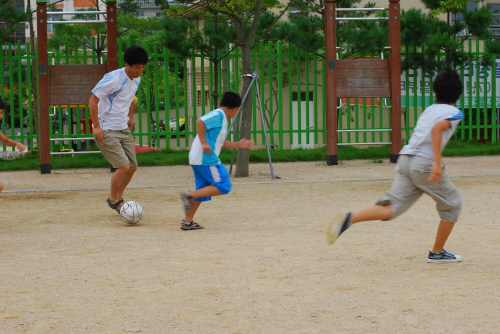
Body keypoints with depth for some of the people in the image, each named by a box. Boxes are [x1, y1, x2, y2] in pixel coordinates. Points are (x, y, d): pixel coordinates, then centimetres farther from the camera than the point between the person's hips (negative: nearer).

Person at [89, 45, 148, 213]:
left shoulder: (136, 80, 5)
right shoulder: (113, 78, -20)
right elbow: (93, 100, -17)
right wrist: (96, 126, -19)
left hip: (124, 129, 8)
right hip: (107, 131, -8)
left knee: (133, 167, 8)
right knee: (124, 167, -14)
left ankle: (118, 198, 27)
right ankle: (113, 200, 7)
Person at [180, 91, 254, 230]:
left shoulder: (221, 117, 20)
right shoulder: (218, 114, -10)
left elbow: (220, 143, 26)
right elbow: (200, 122, -24)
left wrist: (238, 145, 26)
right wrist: (204, 143, -24)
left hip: (198, 159, 10)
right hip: (206, 158, -10)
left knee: (203, 191, 14)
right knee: (223, 187, -6)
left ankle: (187, 221, 16)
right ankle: (190, 196, -10)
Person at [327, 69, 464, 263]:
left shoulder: (428, 110, 24)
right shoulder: (454, 113, 3)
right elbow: (437, 129, -16)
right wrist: (437, 163, -24)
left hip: (405, 159, 6)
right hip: (425, 163, -6)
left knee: (390, 209, -2)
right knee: (452, 204, 15)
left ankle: (350, 218, -24)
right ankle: (437, 253, 19)